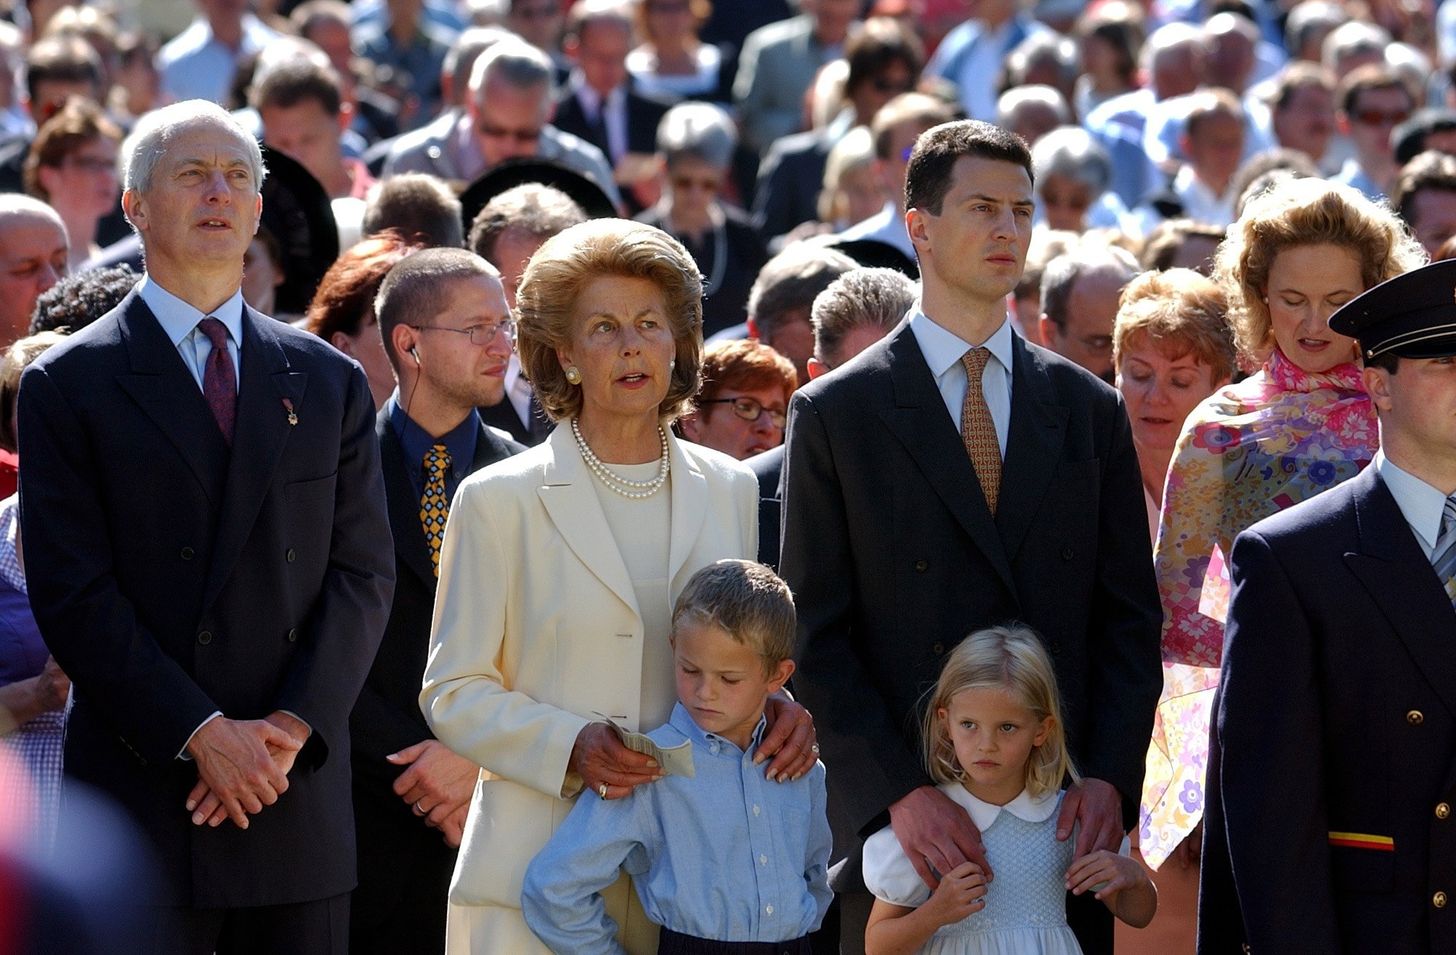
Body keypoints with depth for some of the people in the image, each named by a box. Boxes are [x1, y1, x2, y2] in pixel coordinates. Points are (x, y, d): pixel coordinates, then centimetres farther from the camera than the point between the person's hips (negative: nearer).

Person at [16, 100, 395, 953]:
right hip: (142, 797, -3)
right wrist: (201, 736, -14)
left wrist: (292, 728, -9)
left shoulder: (330, 383, 13)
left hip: (299, 801, 3)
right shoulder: (70, 385, 2)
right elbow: (74, 593, -6)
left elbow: (364, 573, 6)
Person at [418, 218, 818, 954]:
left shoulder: (729, 490, 11)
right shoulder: (500, 501, 0)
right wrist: (569, 747, -18)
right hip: (544, 865, -3)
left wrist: (779, 709, -3)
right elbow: (453, 693, -1)